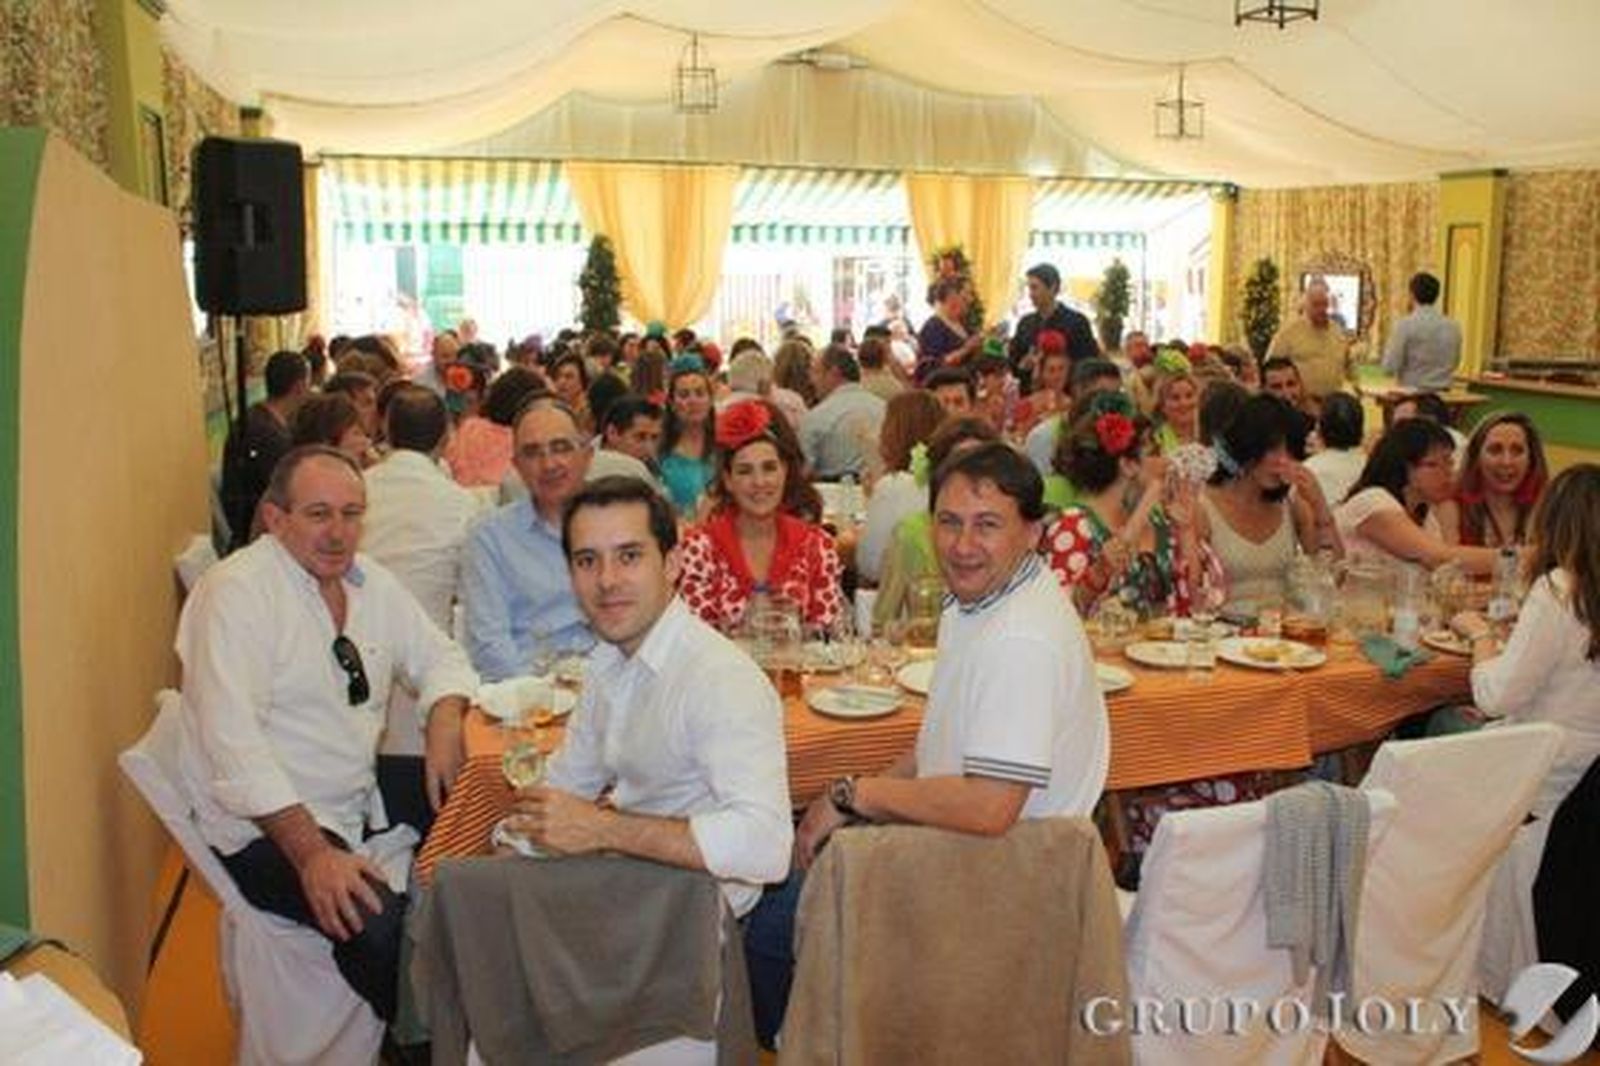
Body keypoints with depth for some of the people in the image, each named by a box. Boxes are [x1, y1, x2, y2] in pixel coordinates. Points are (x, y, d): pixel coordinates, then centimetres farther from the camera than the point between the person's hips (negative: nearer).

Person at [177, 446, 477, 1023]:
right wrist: (312, 853, -30)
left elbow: (439, 657, 17)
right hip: (265, 823, -8)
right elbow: (233, 741, -23)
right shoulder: (236, 592, -15)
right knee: (379, 922, -31)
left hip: (362, 798, 8)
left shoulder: (370, 581, 8)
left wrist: (444, 727, -7)